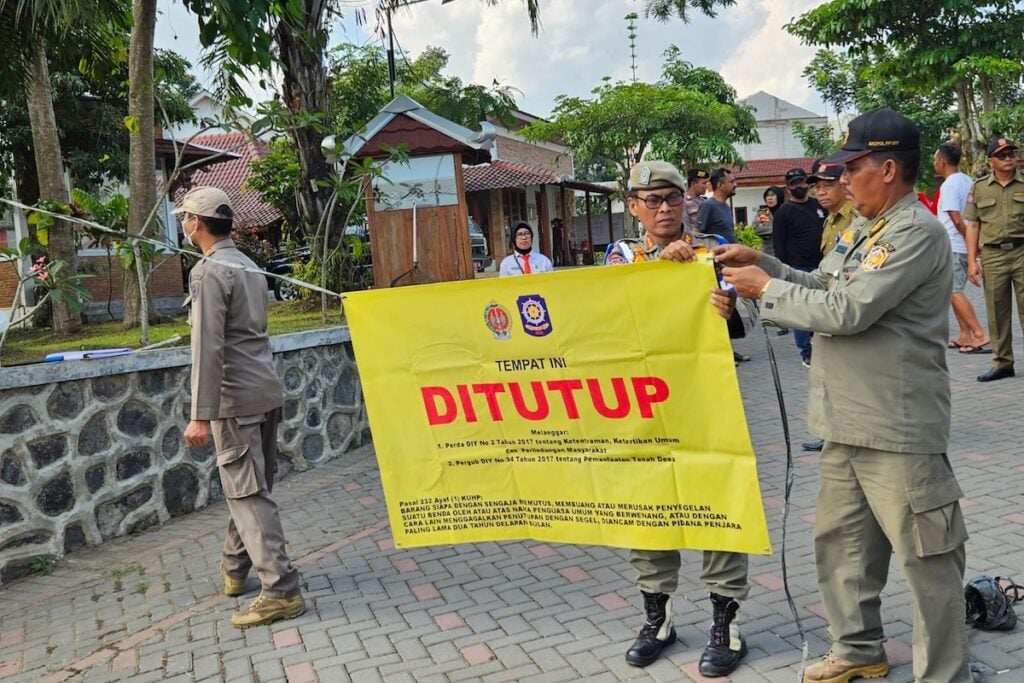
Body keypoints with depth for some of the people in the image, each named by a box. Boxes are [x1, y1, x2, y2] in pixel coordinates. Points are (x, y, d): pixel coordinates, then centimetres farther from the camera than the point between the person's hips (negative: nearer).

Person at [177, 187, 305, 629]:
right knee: (247, 487, 17)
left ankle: (281, 591, -8)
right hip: (266, 392, 9)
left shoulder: (209, 271, -12)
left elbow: (208, 347, -20)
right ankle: (234, 569, 31)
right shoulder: (249, 266, 15)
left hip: (235, 398, -9)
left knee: (248, 494, -7)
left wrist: (201, 414, -20)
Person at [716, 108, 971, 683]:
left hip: (899, 427, -10)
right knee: (840, 538, 18)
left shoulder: (916, 232, -16)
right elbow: (821, 287, 16)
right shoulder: (867, 230, 14)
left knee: (927, 555, 3)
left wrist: (766, 289, -13)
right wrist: (761, 263, 6)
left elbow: (847, 310, -23)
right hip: (848, 421, 10)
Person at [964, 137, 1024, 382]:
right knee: (997, 311, 7)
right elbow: (972, 226, 8)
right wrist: (972, 261, 2)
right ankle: (1002, 362, 17)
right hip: (992, 254, 1)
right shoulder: (979, 188, 8)